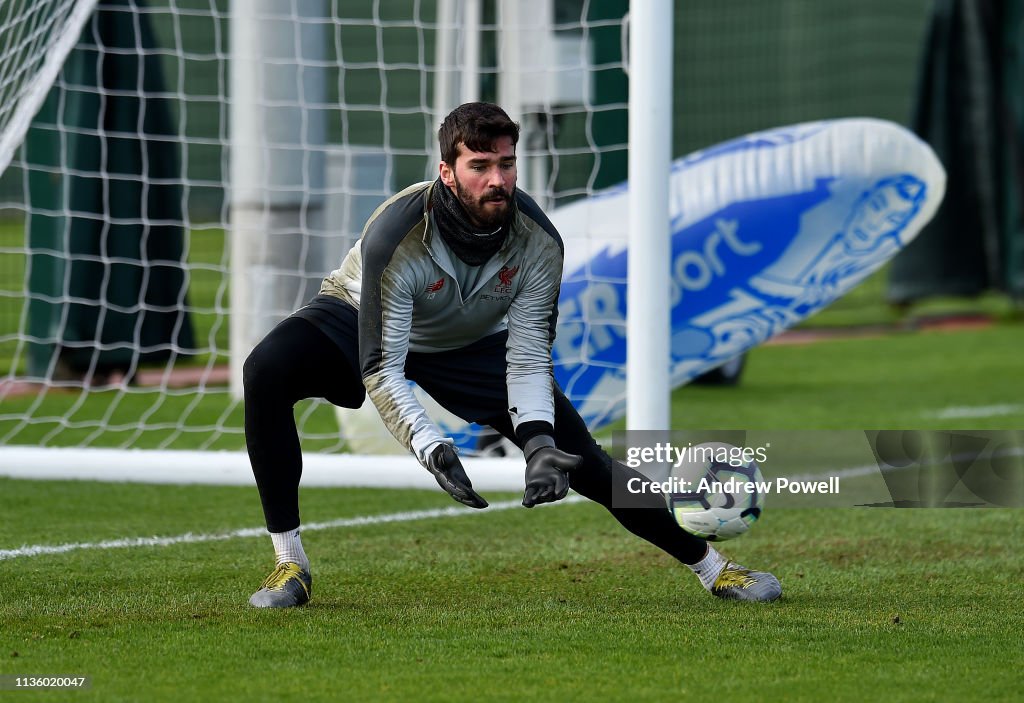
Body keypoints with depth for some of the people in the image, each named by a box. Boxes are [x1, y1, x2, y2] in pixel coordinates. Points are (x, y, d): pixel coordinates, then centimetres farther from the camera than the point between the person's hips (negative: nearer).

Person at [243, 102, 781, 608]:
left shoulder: (538, 242, -25)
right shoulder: (397, 239, -37)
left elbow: (528, 358, -19)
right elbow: (380, 371, -36)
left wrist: (537, 443, -36)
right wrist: (430, 449, -50)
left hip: (473, 345, 3)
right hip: (364, 325, -3)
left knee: (580, 457, -8)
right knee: (266, 371, -34)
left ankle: (709, 565, 9)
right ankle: (289, 565, -26)